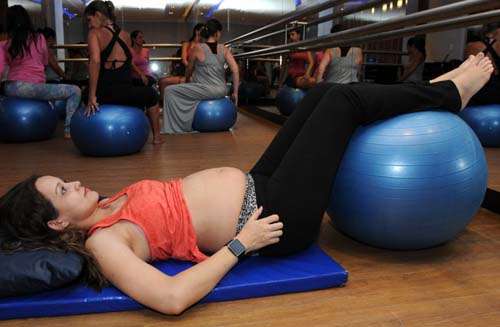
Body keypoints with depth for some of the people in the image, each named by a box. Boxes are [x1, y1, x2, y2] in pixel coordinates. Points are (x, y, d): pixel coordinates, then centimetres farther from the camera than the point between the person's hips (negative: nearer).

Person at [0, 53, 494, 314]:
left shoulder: (111, 206, 9)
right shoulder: (104, 242, -16)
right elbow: (172, 298, -29)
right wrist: (239, 244, -24)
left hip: (254, 183, 9)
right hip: (277, 214, -9)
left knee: (324, 91, 7)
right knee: (343, 98, -6)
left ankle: (433, 93, 28)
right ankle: (450, 93, 19)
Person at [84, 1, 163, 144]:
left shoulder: (95, 33, -2)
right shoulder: (125, 35, 9)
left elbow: (95, 61, -17)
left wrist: (92, 96, -17)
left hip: (102, 94, -1)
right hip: (123, 93, 1)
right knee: (151, 94, 32)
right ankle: (156, 136, 37)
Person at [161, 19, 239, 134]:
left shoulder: (197, 48, -5)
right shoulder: (224, 49, 4)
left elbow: (189, 70, 9)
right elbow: (235, 70, -4)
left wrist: (187, 81, 30)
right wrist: (235, 92, 1)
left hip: (207, 90, -6)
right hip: (221, 91, 6)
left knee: (169, 91, 3)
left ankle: (173, 127, 3)